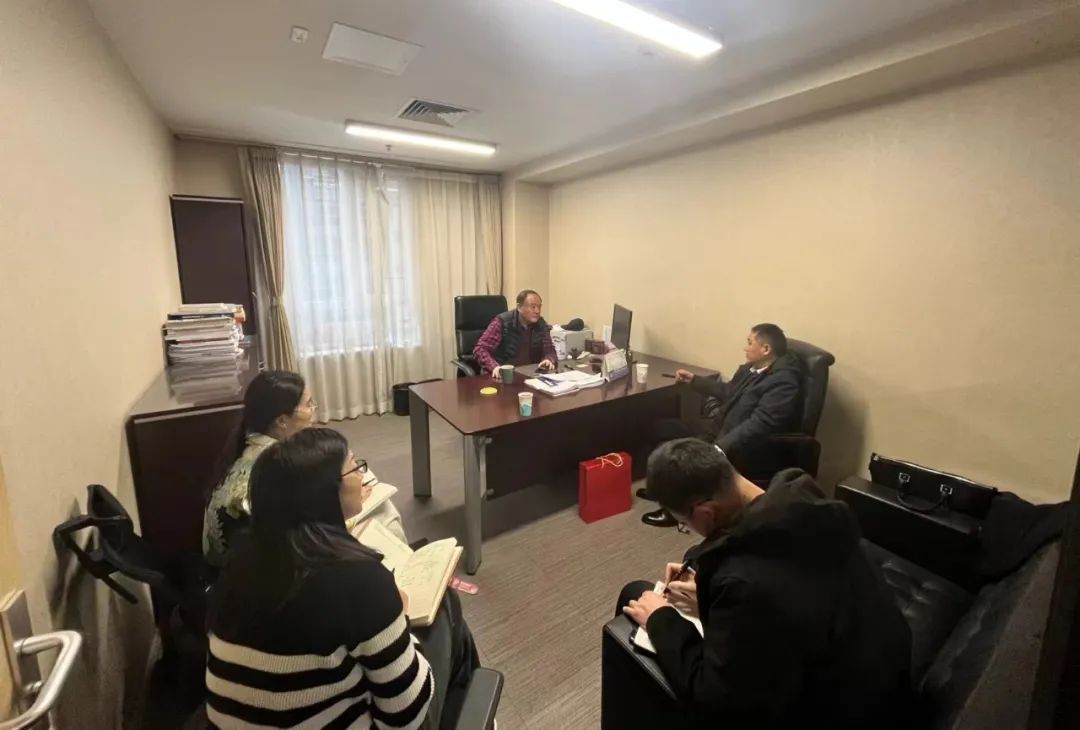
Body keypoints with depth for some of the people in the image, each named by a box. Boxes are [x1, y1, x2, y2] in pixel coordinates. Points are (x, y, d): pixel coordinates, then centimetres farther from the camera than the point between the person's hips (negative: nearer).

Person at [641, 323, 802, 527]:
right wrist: (694, 379, 24)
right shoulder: (752, 368, 7)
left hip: (741, 447, -10)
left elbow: (758, 424, -30)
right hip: (720, 426, 10)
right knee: (663, 428, 6)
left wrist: (718, 448, -34)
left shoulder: (783, 381, -22)